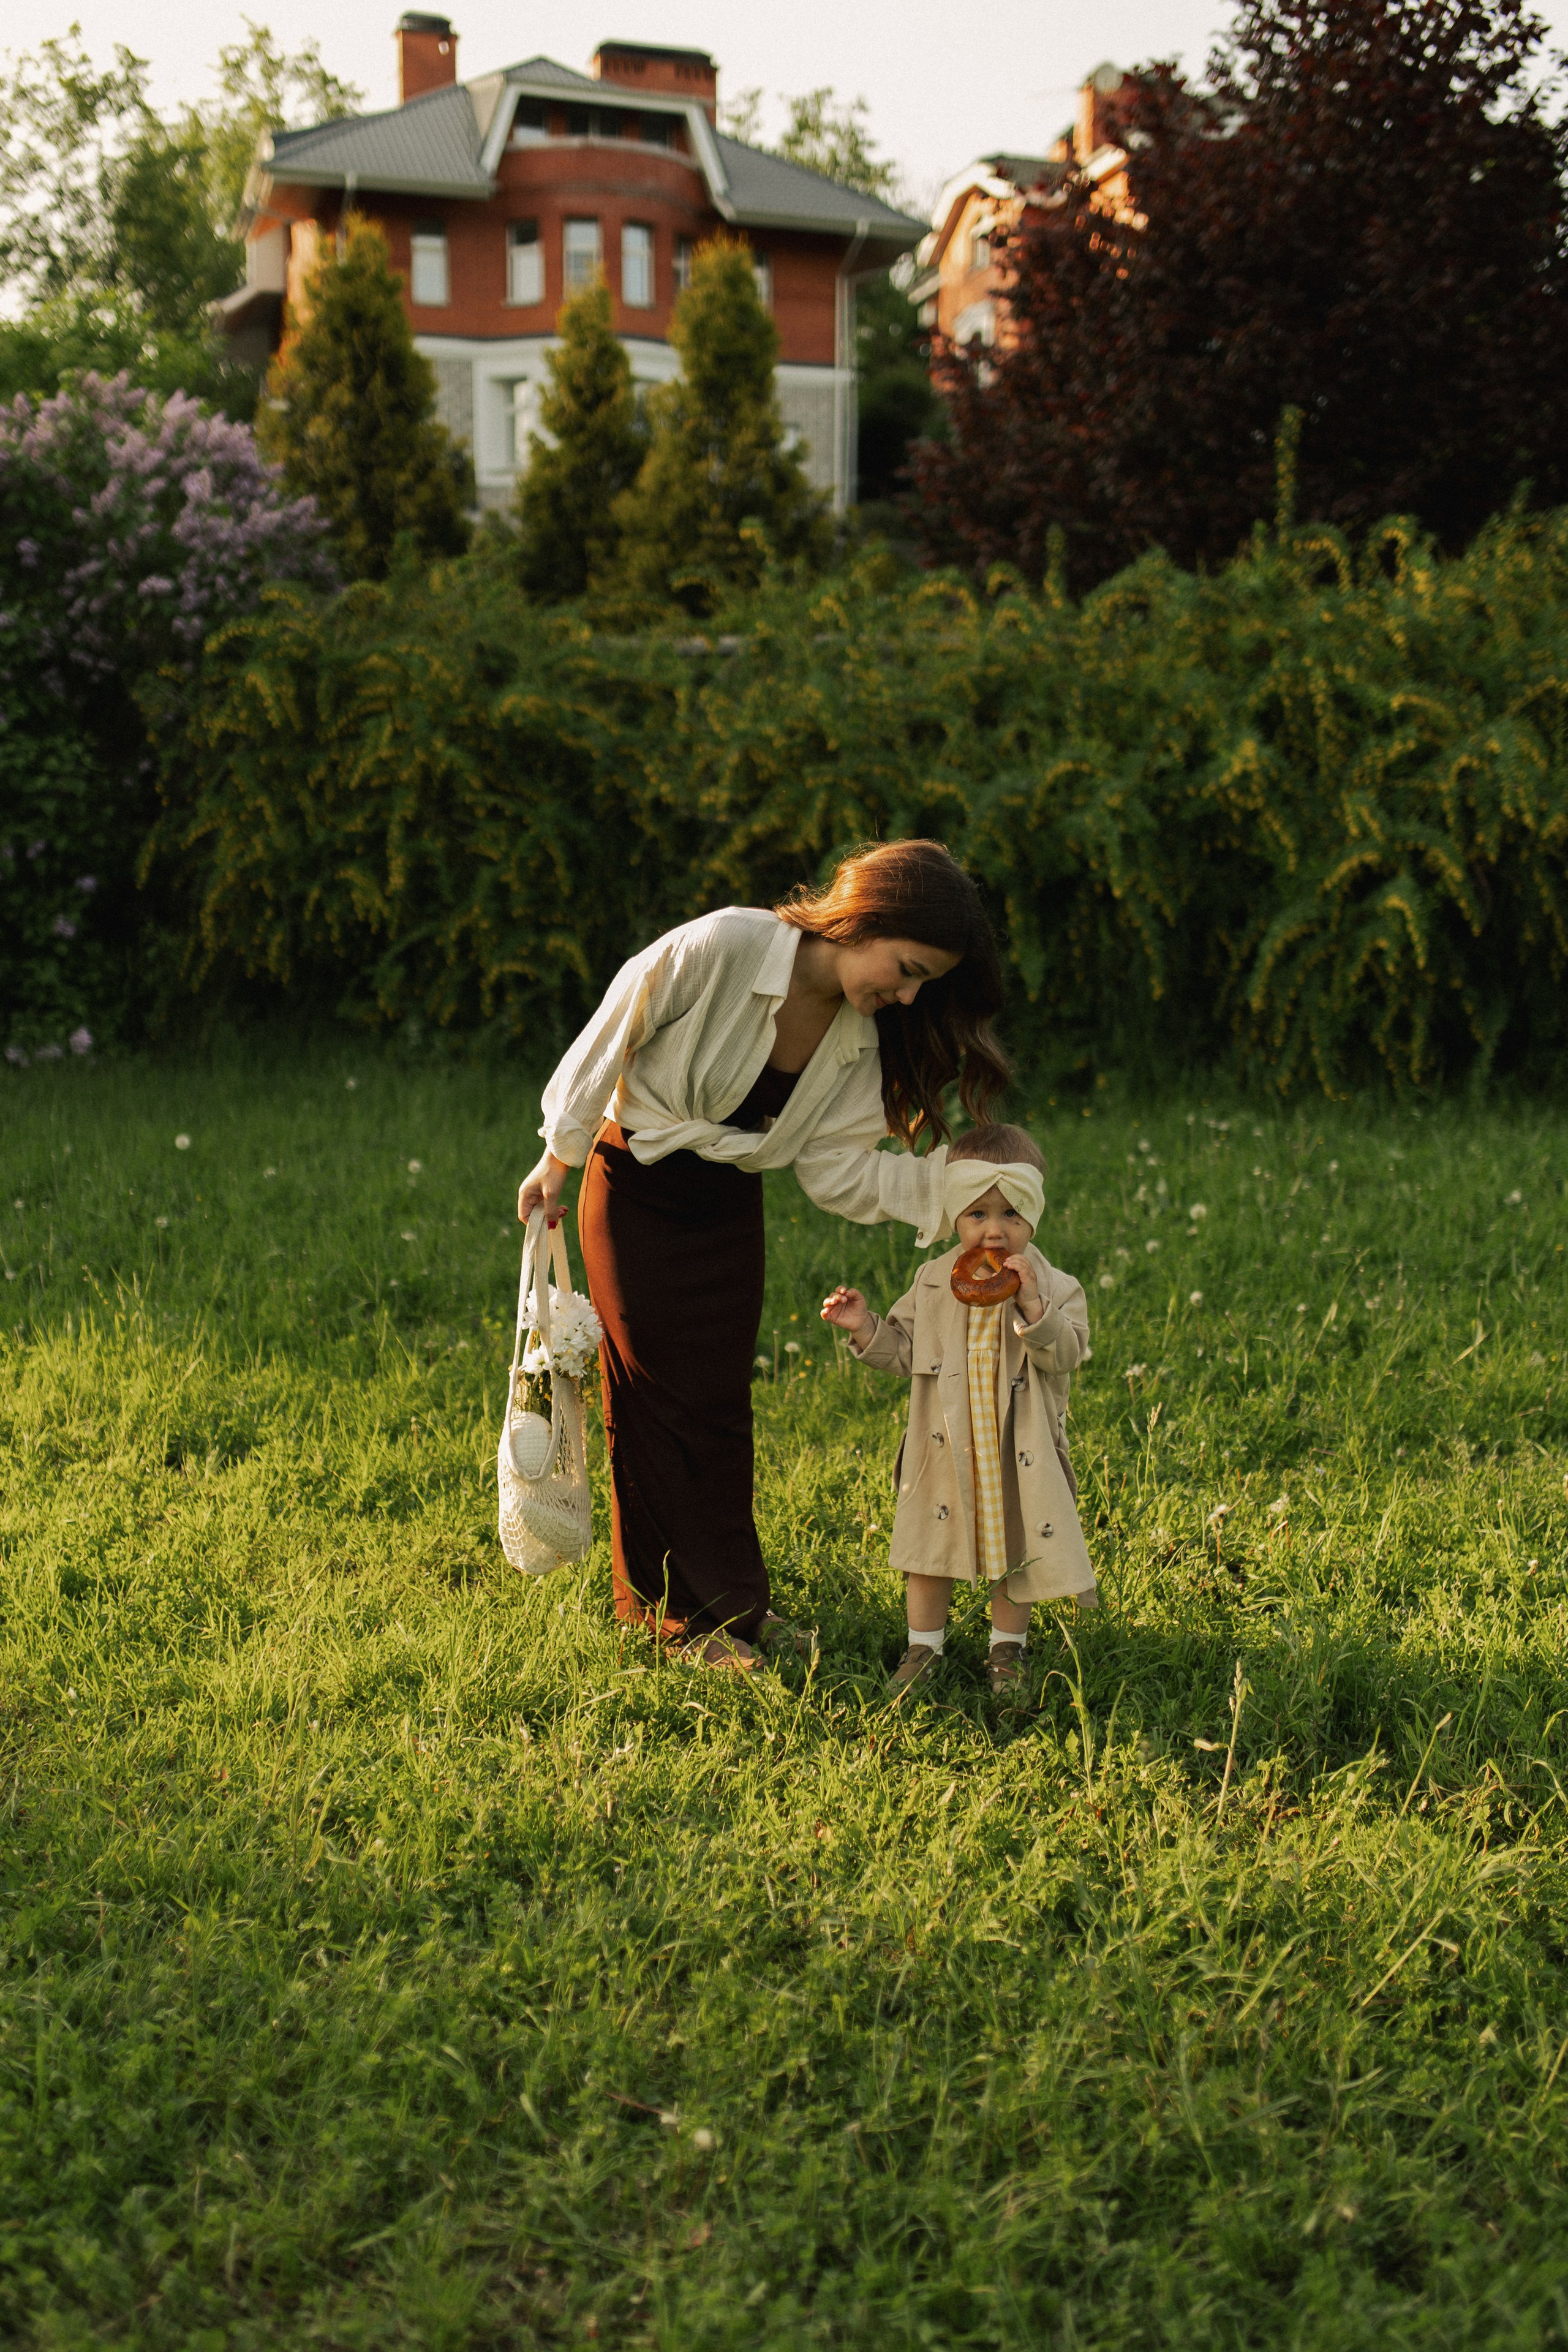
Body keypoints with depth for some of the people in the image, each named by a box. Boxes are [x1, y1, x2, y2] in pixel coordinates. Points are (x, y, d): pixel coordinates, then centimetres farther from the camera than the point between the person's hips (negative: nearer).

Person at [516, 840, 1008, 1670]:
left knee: (720, 1404, 10)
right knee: (658, 1399, 2)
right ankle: (683, 1609, 14)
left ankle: (727, 1599, 23)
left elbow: (836, 1172, -10)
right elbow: (609, 1040, -16)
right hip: (635, 1188, -5)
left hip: (730, 1204, 5)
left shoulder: (862, 1039, -11)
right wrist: (557, 1161, -7)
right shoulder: (718, 949, -28)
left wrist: (947, 1173, -25)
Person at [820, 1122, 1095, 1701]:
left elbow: (1067, 1354, -21)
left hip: (1018, 1454, -2)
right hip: (945, 1450, 2)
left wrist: (1032, 1306, -33)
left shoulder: (1054, 1287, -10)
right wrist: (866, 1328, -11)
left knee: (1013, 1550, 13)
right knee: (931, 1548, 13)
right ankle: (923, 1646, 30)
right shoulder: (933, 1283, -2)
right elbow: (904, 1350, 5)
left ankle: (1007, 1648, 34)